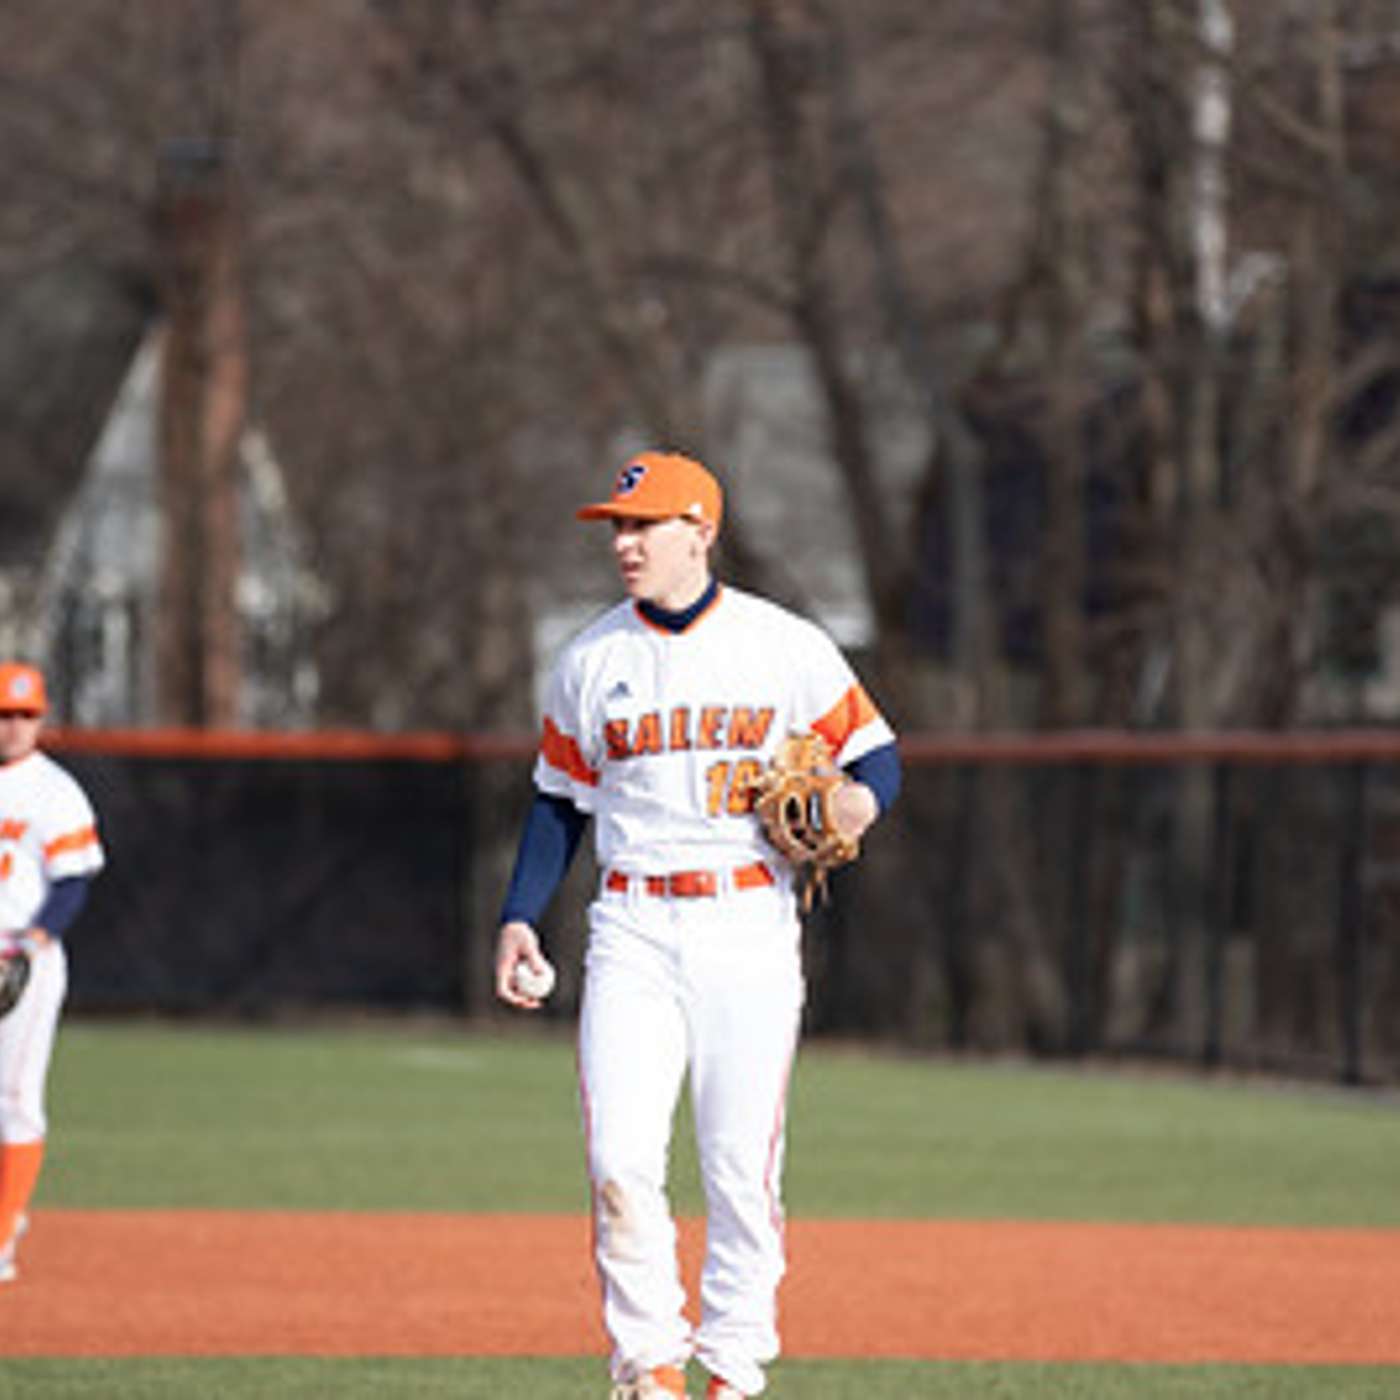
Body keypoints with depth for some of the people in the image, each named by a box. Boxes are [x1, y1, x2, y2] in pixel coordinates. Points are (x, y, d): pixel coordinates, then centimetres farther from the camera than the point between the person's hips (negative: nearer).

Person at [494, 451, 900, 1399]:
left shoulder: (788, 647, 1)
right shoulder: (591, 662, 9)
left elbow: (875, 751, 7)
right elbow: (561, 799, 16)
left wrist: (861, 800, -16)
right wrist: (519, 917, 7)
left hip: (750, 929, -2)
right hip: (634, 932, 2)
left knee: (744, 1167, -2)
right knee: (621, 1160, -10)